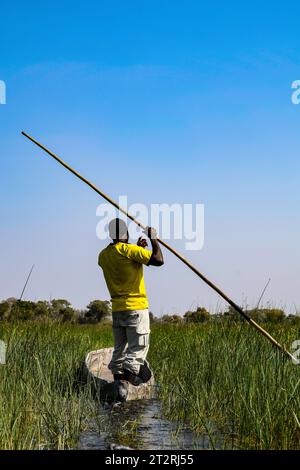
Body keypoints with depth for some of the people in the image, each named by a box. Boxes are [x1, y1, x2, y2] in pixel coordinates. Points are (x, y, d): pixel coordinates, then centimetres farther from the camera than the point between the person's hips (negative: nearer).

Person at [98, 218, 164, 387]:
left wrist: (137, 248, 26)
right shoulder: (129, 249, -13)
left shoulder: (103, 255, 9)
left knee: (120, 347, 14)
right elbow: (158, 260, -16)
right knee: (139, 345, -5)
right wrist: (154, 239, -3)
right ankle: (131, 368, -25)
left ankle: (117, 373, 7)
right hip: (136, 306, -7)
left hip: (117, 308, 7)